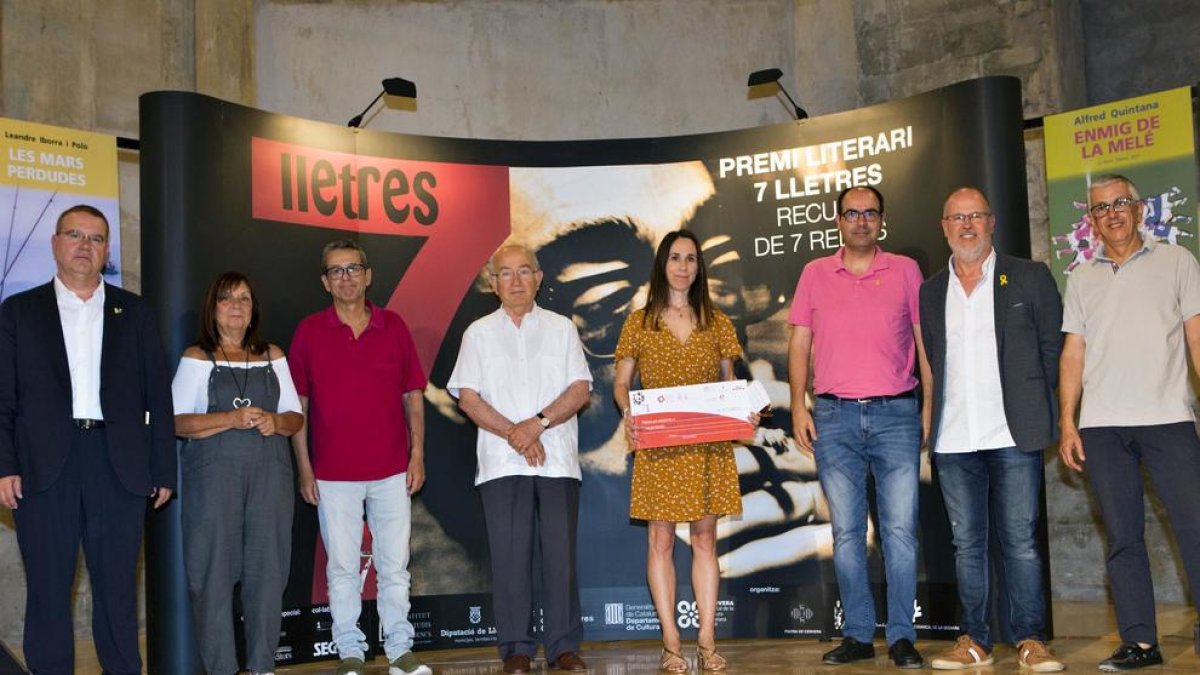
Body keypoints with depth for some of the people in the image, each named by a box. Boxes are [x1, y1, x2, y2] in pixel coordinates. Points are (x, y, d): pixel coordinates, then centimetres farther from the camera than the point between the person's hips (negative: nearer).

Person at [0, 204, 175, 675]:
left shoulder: (135, 314, 11)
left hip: (119, 467, 1)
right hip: (43, 468, 0)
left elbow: (158, 396, 8)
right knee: (47, 591, 5)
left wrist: (163, 471, 3)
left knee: (118, 589, 6)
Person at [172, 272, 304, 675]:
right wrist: (232, 419, -17)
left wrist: (276, 422, -8)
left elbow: (296, 417, 14)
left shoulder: (272, 356, 13)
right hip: (213, 474, -3)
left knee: (267, 567, 2)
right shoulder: (197, 358, 3)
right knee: (214, 569, -2)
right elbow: (177, 422, -5)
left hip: (269, 473, 3)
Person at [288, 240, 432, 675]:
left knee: (395, 564, 6)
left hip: (392, 470, 1)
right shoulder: (309, 331, 1)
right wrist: (304, 468, -2)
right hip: (333, 474, -1)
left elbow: (413, 395, 8)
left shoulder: (394, 326, 5)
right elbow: (297, 404, 2)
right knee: (342, 566, 5)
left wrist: (417, 454, 1)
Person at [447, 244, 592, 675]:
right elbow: (468, 397, 2)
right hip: (501, 462, 0)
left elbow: (580, 389, 3)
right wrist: (515, 435, -9)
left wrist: (538, 423, -11)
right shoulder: (479, 333, 10)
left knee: (561, 554, -1)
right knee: (510, 556, -1)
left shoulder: (561, 328, 12)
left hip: (558, 460, 1)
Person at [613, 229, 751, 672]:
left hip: (708, 445, 2)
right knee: (661, 540, 0)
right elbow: (621, 383, 5)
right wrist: (628, 413, -16)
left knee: (704, 539, 4)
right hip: (658, 447, -1)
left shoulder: (715, 322, 10)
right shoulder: (640, 323, 4)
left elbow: (730, 382, 12)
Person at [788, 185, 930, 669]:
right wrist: (798, 406, 1)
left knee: (901, 529, -3)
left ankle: (901, 637, 6)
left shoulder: (905, 271, 8)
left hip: (896, 414, -1)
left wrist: (930, 405, 1)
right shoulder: (815, 274, 10)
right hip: (834, 416, 1)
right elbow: (799, 343, 10)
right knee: (846, 532, 5)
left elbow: (925, 341, 8)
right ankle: (857, 634, 13)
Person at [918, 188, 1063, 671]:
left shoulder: (1031, 278, 6)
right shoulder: (929, 293, 13)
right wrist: (931, 419, 5)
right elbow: (928, 363, 14)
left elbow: (1052, 348, 6)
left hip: (1014, 433, -3)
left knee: (1020, 540, 0)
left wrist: (1035, 412, 1)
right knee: (967, 542, 7)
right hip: (953, 440, 3)